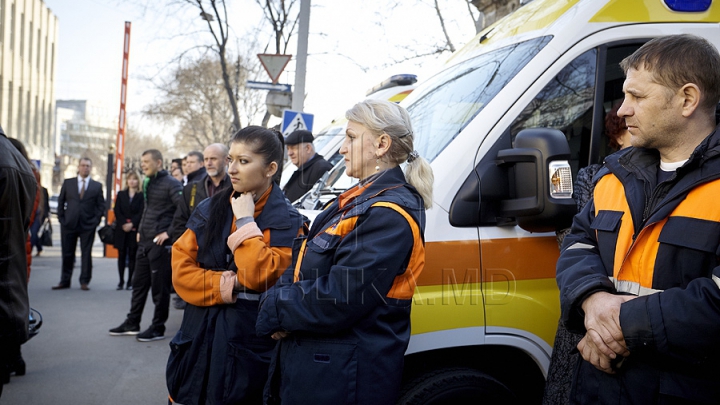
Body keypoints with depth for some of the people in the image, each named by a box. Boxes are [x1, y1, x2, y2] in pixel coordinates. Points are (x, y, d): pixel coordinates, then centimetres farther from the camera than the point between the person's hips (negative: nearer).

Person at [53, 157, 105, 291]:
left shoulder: (97, 186, 6)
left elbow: (101, 205, 6)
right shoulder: (68, 183, 8)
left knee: (86, 254, 1)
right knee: (67, 253, 6)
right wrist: (61, 218, 0)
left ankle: (84, 281, 8)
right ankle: (65, 281, 14)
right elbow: (61, 201, 9)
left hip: (88, 225, -1)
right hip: (69, 224, 1)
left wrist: (96, 220, -4)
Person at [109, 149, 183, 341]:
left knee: (160, 287, 0)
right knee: (139, 283, 15)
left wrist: (169, 232, -20)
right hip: (145, 241, 9)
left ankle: (158, 328, 9)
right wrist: (140, 230, 16)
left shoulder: (170, 183, -12)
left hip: (161, 243, -9)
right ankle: (132, 324, 25)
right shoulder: (147, 183, 14)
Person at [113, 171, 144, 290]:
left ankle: (130, 282, 4)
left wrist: (132, 224, -14)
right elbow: (117, 211, 4)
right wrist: (123, 224, -9)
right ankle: (121, 281, 7)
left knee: (132, 256, 0)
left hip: (134, 229, -2)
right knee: (121, 255, 3)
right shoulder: (121, 194, 12)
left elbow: (141, 212, -3)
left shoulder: (141, 196, 4)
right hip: (121, 229, 2)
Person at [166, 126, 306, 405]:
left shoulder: (286, 222, -8)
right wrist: (228, 284, -13)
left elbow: (259, 277, -21)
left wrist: (245, 221, -14)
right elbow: (180, 269, 0)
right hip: (198, 338, 4)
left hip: (248, 344, -4)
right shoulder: (208, 210, 6)